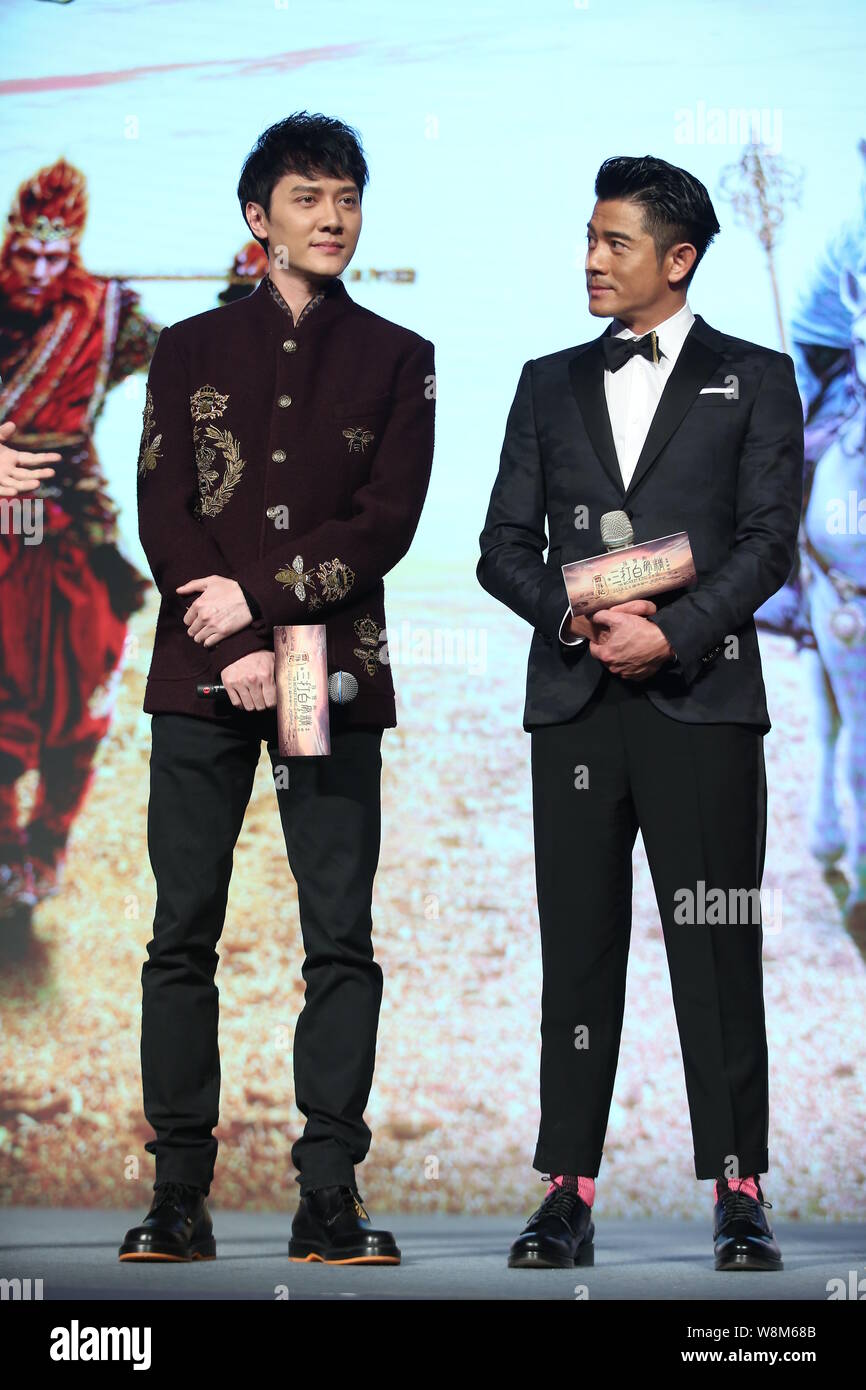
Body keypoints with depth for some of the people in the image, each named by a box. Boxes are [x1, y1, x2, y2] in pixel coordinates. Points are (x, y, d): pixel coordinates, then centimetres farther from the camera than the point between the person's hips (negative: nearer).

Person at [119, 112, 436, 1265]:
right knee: (185, 933, -2)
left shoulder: (397, 359, 11)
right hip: (203, 674, 0)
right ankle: (179, 1197, 2)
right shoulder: (190, 349, 12)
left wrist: (260, 595, -11)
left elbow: (388, 523, 0)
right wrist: (240, 651, -10)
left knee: (341, 940, -4)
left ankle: (328, 1199, -2)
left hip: (335, 678, 0)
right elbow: (163, 515, 3)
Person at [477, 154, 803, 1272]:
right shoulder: (550, 384, 17)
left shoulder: (753, 381, 8)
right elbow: (504, 549, 11)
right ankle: (567, 1196, 5)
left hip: (702, 698, -3)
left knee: (717, 950, -3)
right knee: (578, 950, 2)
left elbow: (768, 543, -1)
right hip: (574, 703, 3)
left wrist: (672, 634, -14)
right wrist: (582, 620, -7)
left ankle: (738, 1196, 2)